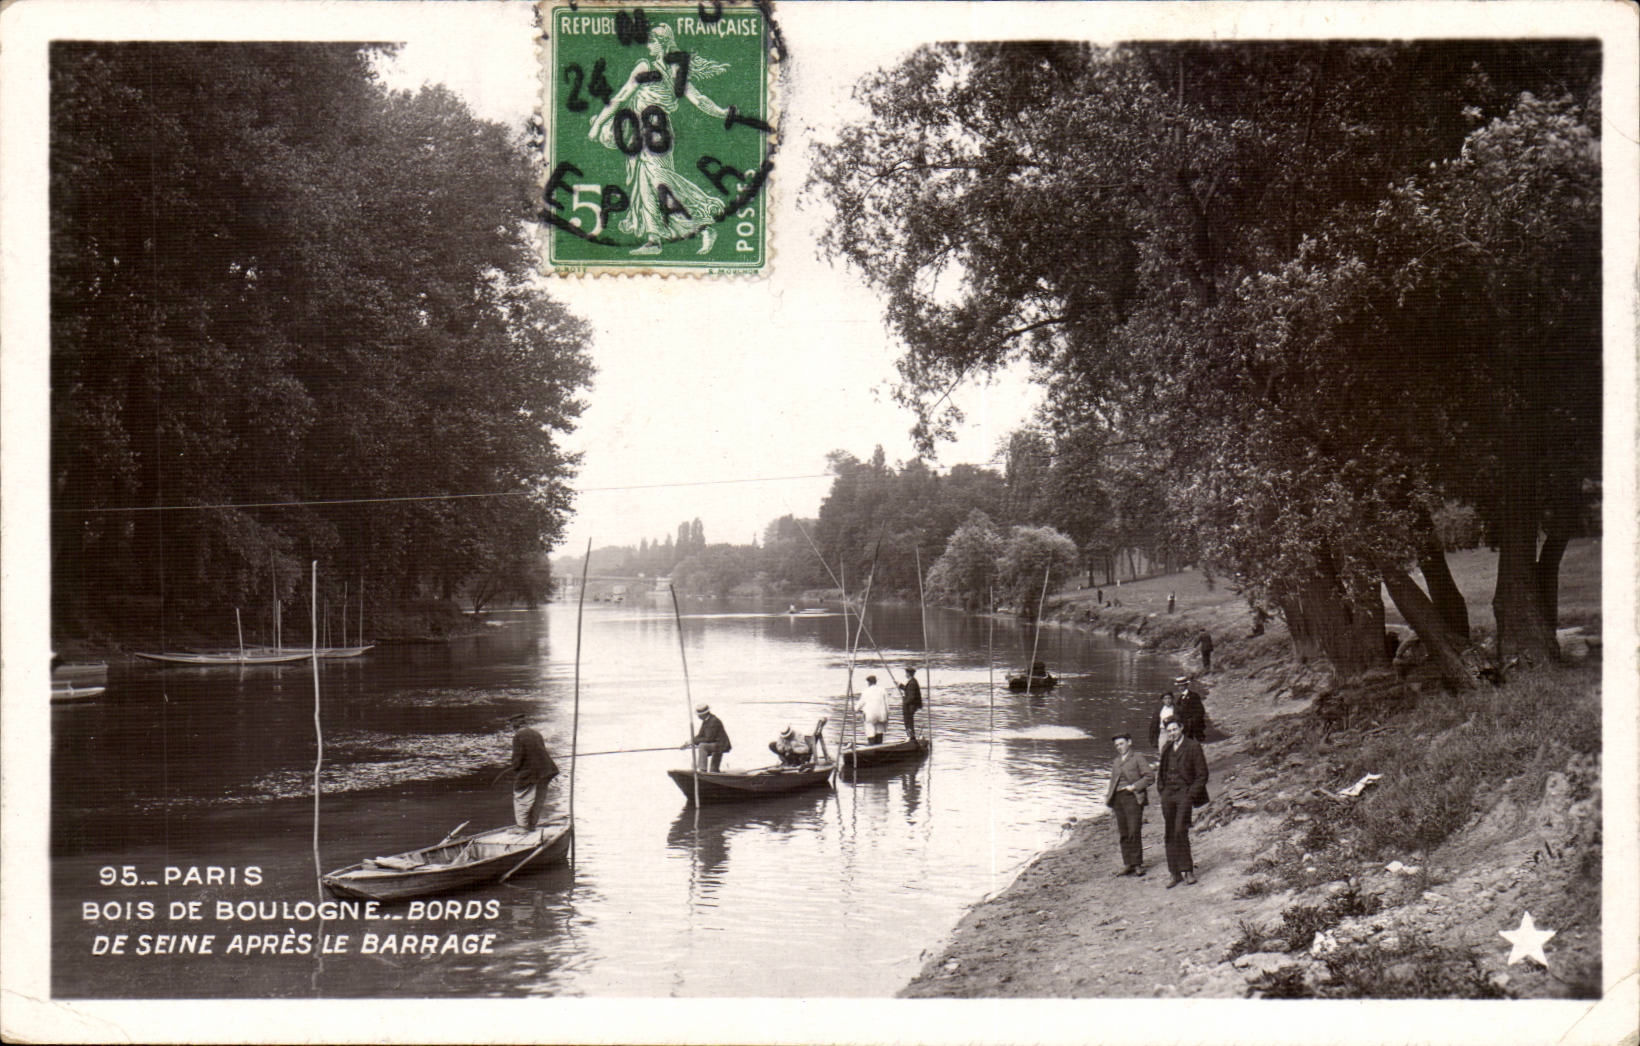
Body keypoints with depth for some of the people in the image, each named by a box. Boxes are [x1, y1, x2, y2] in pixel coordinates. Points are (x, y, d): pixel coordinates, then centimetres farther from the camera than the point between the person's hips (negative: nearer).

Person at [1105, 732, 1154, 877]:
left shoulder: (1137, 758, 2)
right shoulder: (1116, 762, 20)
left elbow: (1149, 777, -4)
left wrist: (1134, 786, -12)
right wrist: (1108, 794, 7)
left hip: (1133, 798, -6)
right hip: (1118, 798, 6)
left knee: (1133, 832, -10)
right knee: (1123, 833, 3)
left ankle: (1137, 864, -4)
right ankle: (1128, 864, 8)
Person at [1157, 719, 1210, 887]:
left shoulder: (1193, 747, -4)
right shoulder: (1166, 748, 15)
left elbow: (1202, 775, -4)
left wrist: (1191, 795, -11)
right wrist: (1161, 790, 11)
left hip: (1184, 793, -6)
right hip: (1168, 794, 6)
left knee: (1180, 831, -14)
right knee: (1169, 834, 2)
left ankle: (1187, 870, -2)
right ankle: (1175, 873, 8)